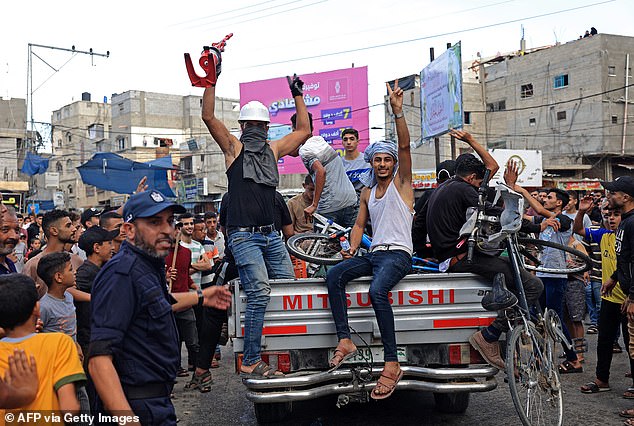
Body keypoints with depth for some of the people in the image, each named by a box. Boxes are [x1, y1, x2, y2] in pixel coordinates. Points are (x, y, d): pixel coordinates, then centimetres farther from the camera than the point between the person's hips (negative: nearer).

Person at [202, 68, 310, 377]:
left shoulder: (273, 150, 18)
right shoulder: (233, 147, 5)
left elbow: (304, 131, 25)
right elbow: (208, 117, -8)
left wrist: (297, 95, 27)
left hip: (270, 234, 6)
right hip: (243, 235, -6)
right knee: (260, 293, -17)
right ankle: (250, 362, -10)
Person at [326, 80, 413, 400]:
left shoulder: (401, 182, 4)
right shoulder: (368, 192, 21)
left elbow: (404, 146, -10)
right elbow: (359, 224, 23)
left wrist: (398, 112, -23)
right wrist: (352, 248, 3)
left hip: (397, 254, -6)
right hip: (373, 254, 6)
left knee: (377, 290, -35)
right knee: (333, 275, -22)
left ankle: (392, 364, -33)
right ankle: (345, 340, -25)